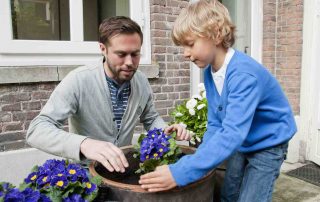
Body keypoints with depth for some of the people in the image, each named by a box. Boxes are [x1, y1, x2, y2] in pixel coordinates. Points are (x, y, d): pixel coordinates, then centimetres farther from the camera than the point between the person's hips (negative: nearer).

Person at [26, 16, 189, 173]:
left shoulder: (142, 81, -3)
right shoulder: (78, 81, -19)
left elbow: (151, 118, 14)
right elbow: (37, 130, -26)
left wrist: (165, 131, -9)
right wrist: (84, 144, -43)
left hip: (124, 168, 4)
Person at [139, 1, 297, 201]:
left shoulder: (243, 74, -34)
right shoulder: (209, 72, -8)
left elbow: (232, 134, -43)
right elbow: (216, 124, -4)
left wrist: (181, 172, -48)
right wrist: (201, 160, -15)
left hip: (268, 145, -7)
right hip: (242, 144, 7)